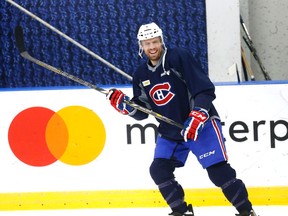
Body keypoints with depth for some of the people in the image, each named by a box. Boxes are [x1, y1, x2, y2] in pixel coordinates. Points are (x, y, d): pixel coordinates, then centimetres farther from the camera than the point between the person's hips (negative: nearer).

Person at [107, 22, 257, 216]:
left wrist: (196, 119, -30)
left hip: (202, 125, -6)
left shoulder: (180, 57, -15)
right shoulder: (141, 75, 5)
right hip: (170, 132, 6)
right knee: (159, 170, -6)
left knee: (218, 171, -14)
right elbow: (141, 112, 10)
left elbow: (205, 89, -20)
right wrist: (123, 103, -9)